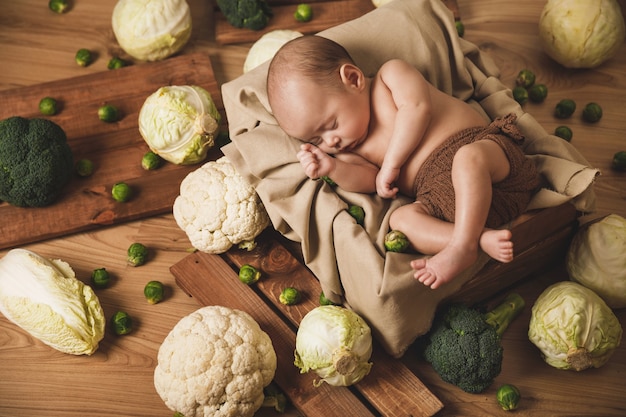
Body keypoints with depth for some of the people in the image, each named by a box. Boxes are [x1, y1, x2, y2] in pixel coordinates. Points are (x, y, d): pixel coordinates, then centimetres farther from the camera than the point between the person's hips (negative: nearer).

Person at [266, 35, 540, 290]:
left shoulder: (392, 74, 4)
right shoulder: (347, 149, 20)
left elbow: (418, 108, -12)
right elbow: (370, 180, 8)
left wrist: (390, 165, -8)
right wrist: (333, 168, -11)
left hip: (481, 145, -5)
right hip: (439, 197, 5)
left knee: (468, 157, -38)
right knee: (399, 220, -23)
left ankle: (463, 244, -37)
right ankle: (484, 239, -37)